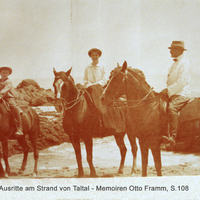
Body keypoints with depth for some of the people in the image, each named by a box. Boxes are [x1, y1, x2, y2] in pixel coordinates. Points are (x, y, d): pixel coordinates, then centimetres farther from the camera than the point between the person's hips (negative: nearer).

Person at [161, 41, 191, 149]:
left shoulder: (185, 63, -10)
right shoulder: (175, 63, 20)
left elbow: (182, 81, -20)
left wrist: (168, 90, -21)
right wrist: (167, 90, 10)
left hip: (182, 94, -10)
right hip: (173, 94, 10)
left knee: (172, 108, -33)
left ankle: (172, 137, -38)